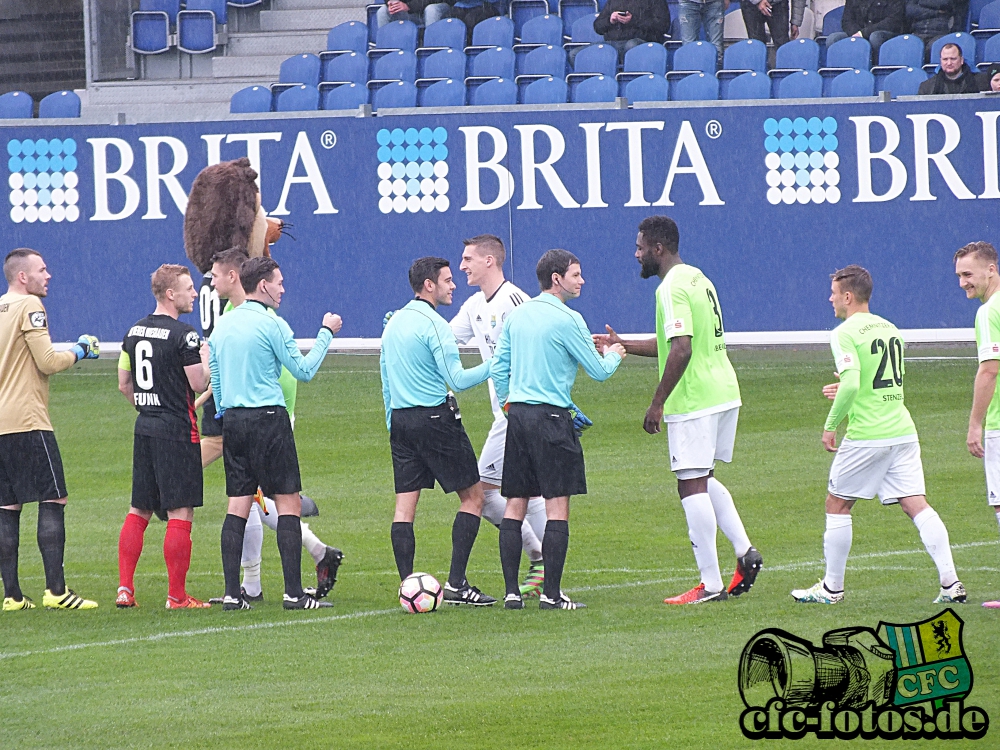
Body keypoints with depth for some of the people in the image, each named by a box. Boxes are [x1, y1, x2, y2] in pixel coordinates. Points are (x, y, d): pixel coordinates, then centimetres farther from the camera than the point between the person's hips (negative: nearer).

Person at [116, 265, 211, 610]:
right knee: (180, 513, -4)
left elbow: (124, 384, 16)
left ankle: (124, 588, 9)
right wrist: (206, 359, 4)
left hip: (145, 427, 7)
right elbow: (199, 384, -13)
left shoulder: (135, 332, 10)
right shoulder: (183, 335, -13)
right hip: (177, 432, -7)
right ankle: (177, 596, -4)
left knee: (139, 510, 12)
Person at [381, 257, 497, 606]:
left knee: (405, 505, 4)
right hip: (435, 418, -8)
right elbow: (457, 379, -17)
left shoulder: (394, 323, 13)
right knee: (472, 496, 1)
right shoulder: (434, 325, -12)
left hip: (401, 420, 8)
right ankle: (456, 584, -6)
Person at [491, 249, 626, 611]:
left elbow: (498, 367, 14)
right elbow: (598, 371, -3)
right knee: (557, 507, -4)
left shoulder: (516, 315, 10)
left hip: (517, 415, 7)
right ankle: (551, 594, -7)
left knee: (514, 506, 7)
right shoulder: (567, 320, -9)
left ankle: (511, 591, 5)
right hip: (551, 417, -7)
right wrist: (614, 356, 18)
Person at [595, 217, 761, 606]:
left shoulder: (672, 288, -15)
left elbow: (681, 350, -24)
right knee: (703, 480, 22)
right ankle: (744, 551, 9)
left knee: (692, 486, -4)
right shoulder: (698, 279, 17)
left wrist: (658, 403, -19)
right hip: (724, 394, 10)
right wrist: (622, 345, 27)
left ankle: (710, 584, -3)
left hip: (694, 400, -10)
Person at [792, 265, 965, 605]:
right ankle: (950, 583, -9)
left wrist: (830, 425, -10)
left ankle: (832, 588, 14)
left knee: (837, 504, 9)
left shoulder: (845, 334, -9)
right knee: (917, 505, 2)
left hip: (866, 436, -6)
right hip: (902, 431, 6)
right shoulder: (890, 328, 15)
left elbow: (851, 384, -21)